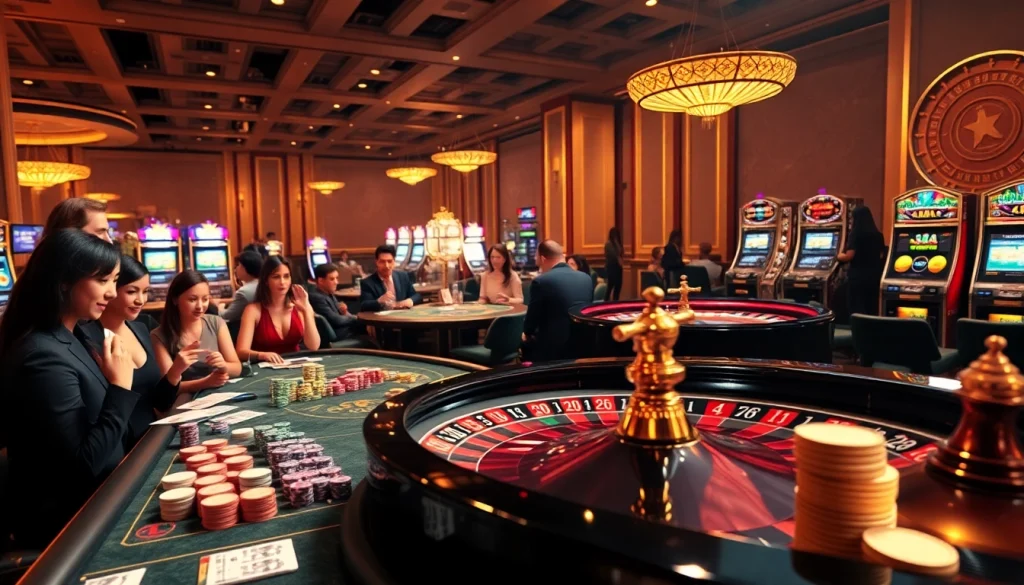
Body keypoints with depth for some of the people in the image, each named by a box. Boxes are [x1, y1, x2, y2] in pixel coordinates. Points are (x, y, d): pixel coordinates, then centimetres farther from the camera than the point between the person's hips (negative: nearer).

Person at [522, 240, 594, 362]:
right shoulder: (586, 278, 6)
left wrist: (527, 333, 17)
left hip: (553, 346, -6)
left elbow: (532, 317, -6)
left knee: (526, 343, 21)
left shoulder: (541, 281, -13)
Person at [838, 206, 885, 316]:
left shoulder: (855, 233, -10)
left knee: (857, 311, 0)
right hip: (874, 276, 6)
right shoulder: (878, 235, 7)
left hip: (857, 277, -6)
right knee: (872, 310, 12)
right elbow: (881, 255, 14)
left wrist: (838, 257, 4)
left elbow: (849, 256, -16)